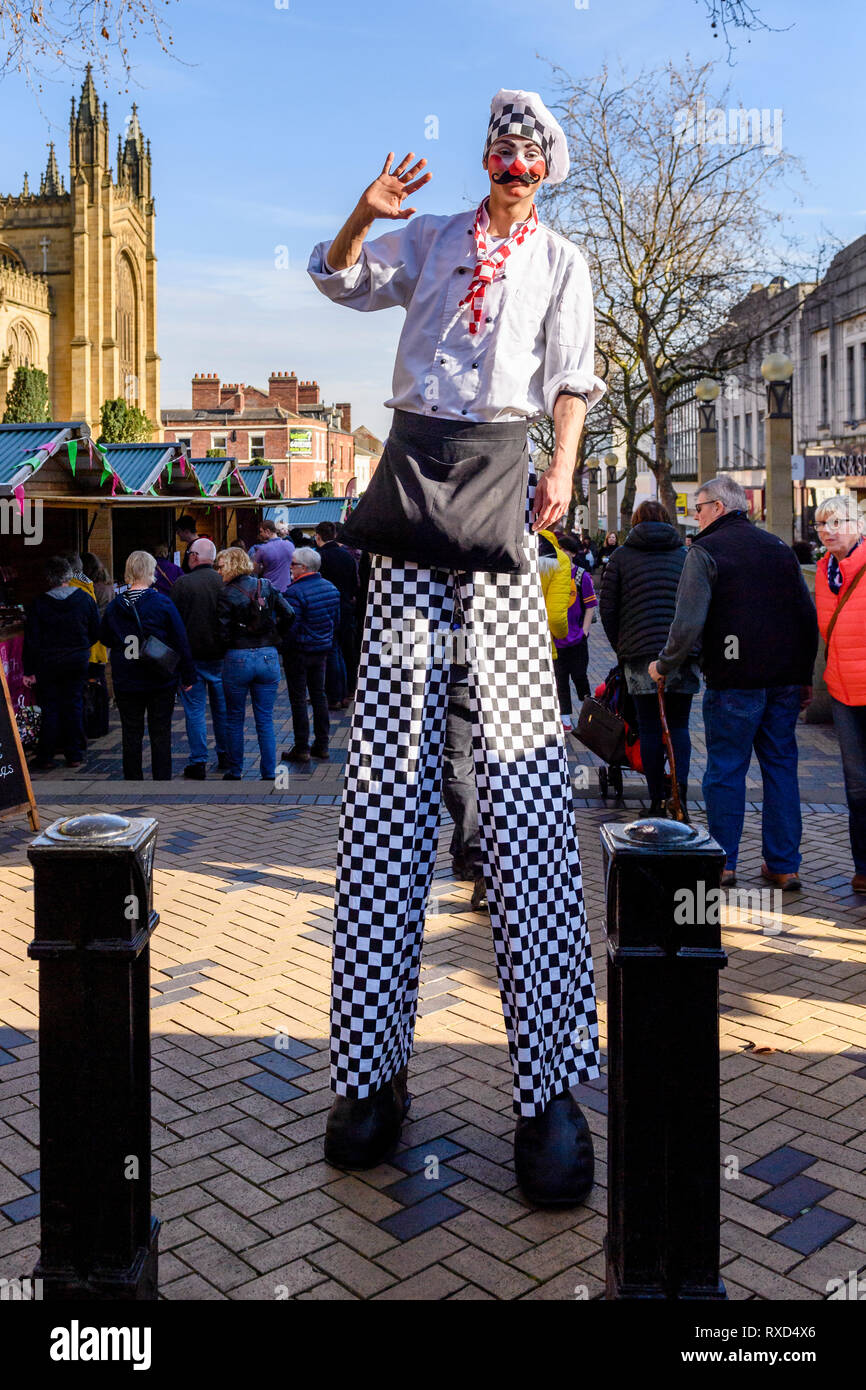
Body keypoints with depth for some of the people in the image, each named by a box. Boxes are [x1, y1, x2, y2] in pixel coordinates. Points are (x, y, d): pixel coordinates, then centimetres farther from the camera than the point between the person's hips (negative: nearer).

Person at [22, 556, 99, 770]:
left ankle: (46, 757, 8)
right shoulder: (85, 599, -5)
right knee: (74, 705, 9)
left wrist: (29, 670, -3)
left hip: (48, 664, -1)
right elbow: (96, 632, 2)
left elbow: (31, 640, -8)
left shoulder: (38, 604, -10)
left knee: (50, 708, 6)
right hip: (78, 662, 1)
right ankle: (74, 755, 11)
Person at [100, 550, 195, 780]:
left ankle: (133, 782, 15)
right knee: (160, 734, 6)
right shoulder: (163, 603, -10)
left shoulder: (114, 606, -2)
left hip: (126, 682, 2)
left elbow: (105, 640, 13)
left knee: (131, 735, 10)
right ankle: (162, 781, 10)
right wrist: (187, 676, 1)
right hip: (161, 683, -2)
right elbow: (181, 643, -6)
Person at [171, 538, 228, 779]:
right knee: (221, 706, 16)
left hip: (192, 655, -3)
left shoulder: (183, 583, -11)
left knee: (195, 709, 2)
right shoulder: (224, 582, -2)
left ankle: (199, 763, 2)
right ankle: (225, 756, 26)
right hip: (219, 655, 4)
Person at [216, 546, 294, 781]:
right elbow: (288, 616, -2)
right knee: (265, 721, 9)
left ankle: (234, 773, 19)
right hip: (268, 657, 3)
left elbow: (224, 634, -11)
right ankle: (269, 775, 9)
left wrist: (224, 649, 9)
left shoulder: (226, 594, -9)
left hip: (237, 658, -3)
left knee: (234, 719, 12)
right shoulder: (267, 586, 3)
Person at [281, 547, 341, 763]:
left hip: (299, 652, -7)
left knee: (298, 699, 1)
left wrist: (284, 648, -6)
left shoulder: (294, 592, -19)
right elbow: (337, 622, 11)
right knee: (319, 695, 15)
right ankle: (322, 745, 20)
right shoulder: (331, 588, 4)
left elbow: (290, 626, -21)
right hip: (322, 651, 7)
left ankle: (301, 749, 6)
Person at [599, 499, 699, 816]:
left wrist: (621, 647, 17)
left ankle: (657, 802, 7)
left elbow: (606, 608, 6)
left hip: (639, 654, -1)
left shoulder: (621, 556, 8)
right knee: (679, 725, 12)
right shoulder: (686, 555, 13)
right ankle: (680, 785, -9)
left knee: (650, 729, 5)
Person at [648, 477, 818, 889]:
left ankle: (723, 862, 11)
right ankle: (784, 865, 16)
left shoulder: (705, 551, -6)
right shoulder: (778, 546, 12)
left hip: (733, 682, -5)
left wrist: (663, 666, 0)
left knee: (725, 770, 5)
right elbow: (808, 616, 13)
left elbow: (688, 623, -15)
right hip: (785, 682, 6)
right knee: (781, 766, 11)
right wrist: (804, 677, 19)